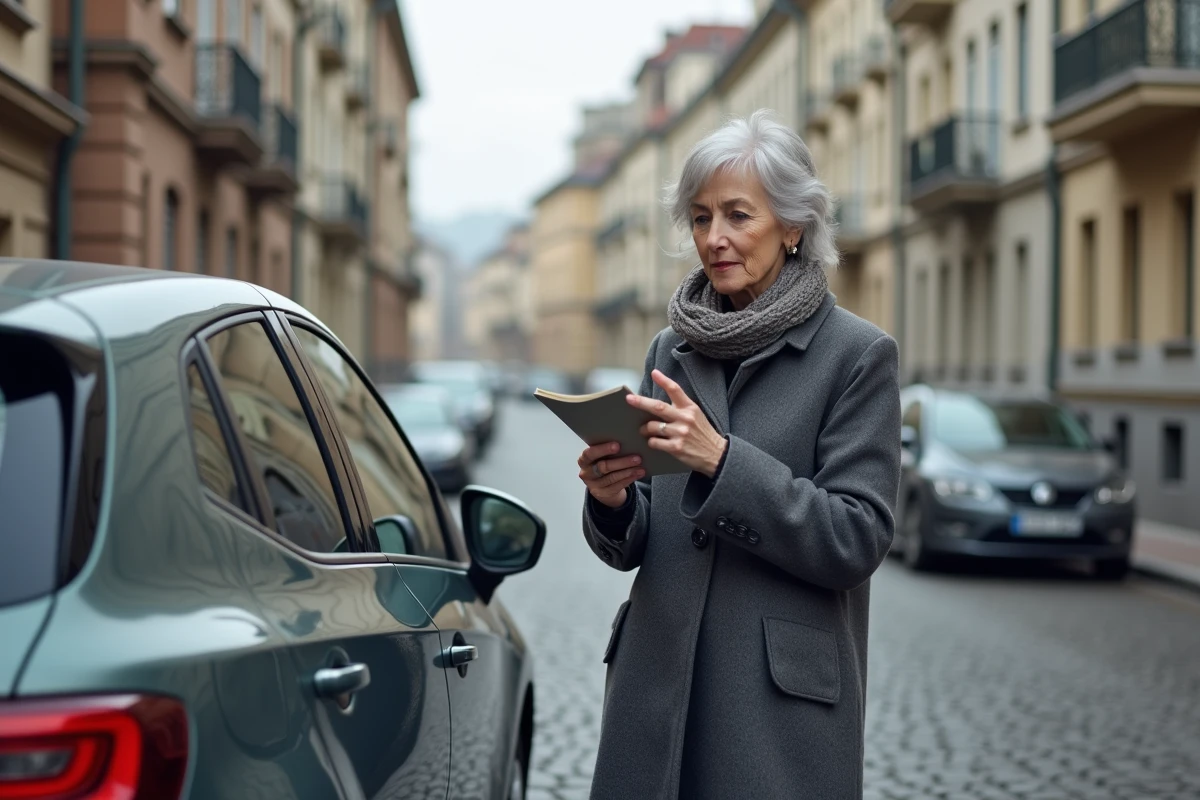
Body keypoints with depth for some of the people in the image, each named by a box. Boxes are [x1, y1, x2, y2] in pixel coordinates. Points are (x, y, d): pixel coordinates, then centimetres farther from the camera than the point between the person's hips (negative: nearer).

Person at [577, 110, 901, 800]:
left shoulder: (858, 355, -5)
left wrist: (722, 461, -21)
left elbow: (858, 540, -12)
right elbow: (632, 548, 11)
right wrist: (611, 499, -11)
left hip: (783, 701, -4)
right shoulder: (673, 351, 10)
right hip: (659, 686, 5)